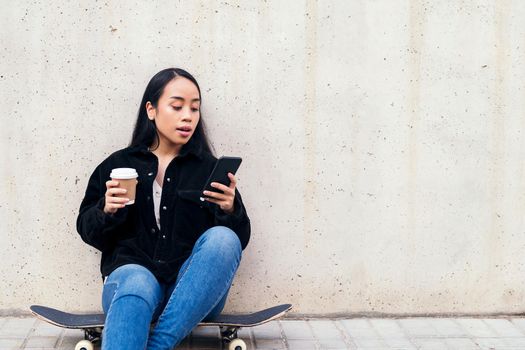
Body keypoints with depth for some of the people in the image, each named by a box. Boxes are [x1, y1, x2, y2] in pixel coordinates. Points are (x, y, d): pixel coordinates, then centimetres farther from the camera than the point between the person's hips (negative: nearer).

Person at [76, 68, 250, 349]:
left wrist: (231, 210, -13)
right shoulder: (117, 165, 13)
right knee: (136, 286, -37)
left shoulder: (209, 168, 13)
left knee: (222, 238, -30)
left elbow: (238, 240, 9)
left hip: (194, 288, 2)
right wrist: (106, 211, -8)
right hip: (132, 271, -1)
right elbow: (88, 231, 14)